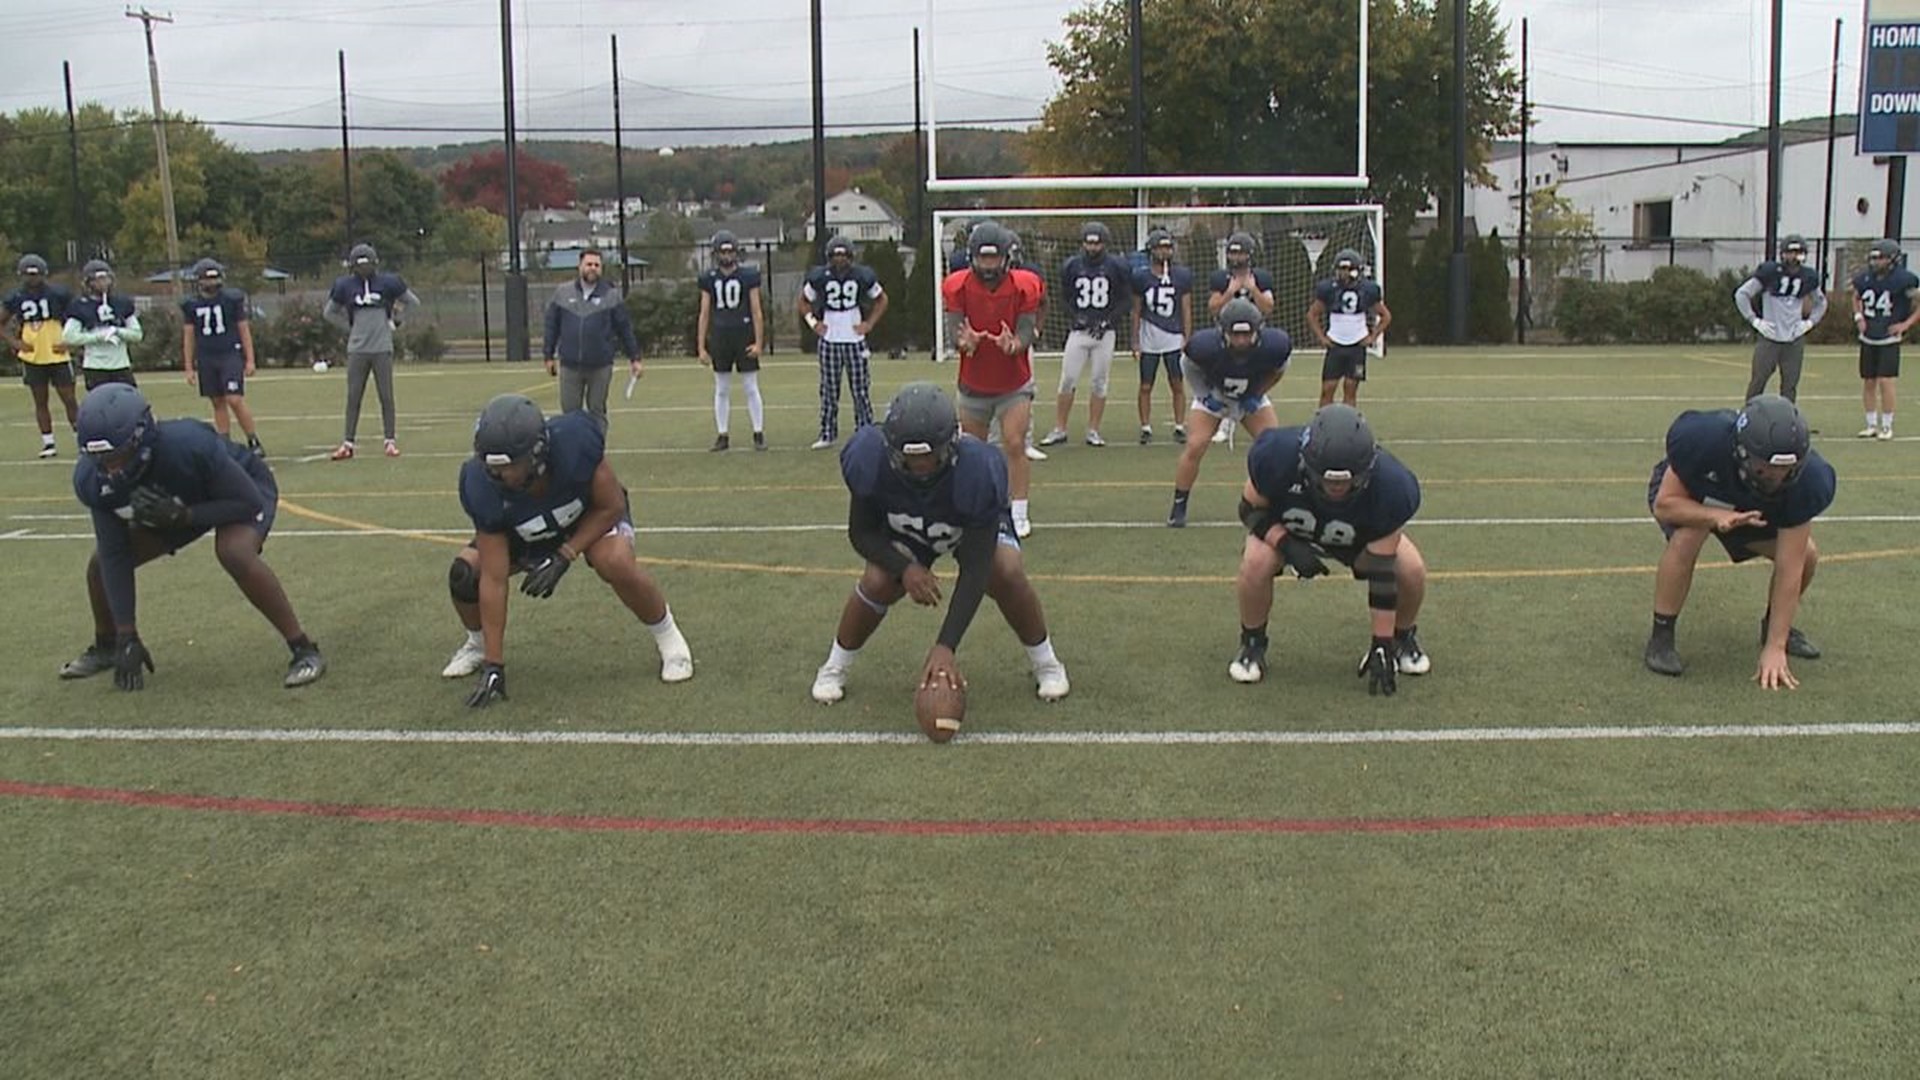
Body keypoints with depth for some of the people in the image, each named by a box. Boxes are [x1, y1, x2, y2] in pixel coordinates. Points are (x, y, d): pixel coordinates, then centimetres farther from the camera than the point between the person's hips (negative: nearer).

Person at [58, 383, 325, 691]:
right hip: (179, 506, 6)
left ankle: (304, 651, -25)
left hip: (244, 489, -6)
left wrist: (182, 516, -41)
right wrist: (127, 636, -18)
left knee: (235, 554, -35)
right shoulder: (93, 479, -23)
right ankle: (105, 647, 31)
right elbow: (115, 556, -17)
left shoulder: (189, 446, -41)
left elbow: (248, 503, -30)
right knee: (101, 562, 1)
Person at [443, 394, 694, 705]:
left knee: (616, 564, -32)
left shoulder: (574, 442, -40)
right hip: (526, 534, 2)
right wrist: (494, 664, -28)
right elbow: (493, 580, -28)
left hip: (594, 513, -2)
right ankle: (477, 644, 15)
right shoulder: (483, 488, -32)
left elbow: (611, 507, -21)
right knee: (464, 572, -17)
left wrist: (564, 557, -30)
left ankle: (667, 637, -6)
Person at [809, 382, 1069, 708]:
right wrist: (905, 568, -37)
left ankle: (1046, 664, -2)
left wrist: (946, 646, -44)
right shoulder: (870, 458, -36)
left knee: (1005, 574, -27)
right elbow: (862, 532, -18)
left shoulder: (977, 468, -42)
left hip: (977, 522, -1)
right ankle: (834, 668, 4)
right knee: (877, 583, -22)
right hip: (904, 527, 2)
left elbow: (974, 570, -38)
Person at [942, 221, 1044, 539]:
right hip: (973, 387, 1)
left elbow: (1027, 331, -17)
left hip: (1014, 384, -1)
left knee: (1015, 444, -11)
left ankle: (1019, 513, -4)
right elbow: (953, 331, -18)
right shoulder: (957, 286, -13)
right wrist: (964, 341, -43)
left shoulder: (1024, 285, -14)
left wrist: (1013, 344, -41)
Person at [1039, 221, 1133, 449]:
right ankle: (1059, 430, 5)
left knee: (1099, 383, 3)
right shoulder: (1071, 266, 3)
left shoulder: (1117, 267, 0)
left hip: (1104, 333, 0)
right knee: (1068, 381, -2)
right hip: (1079, 331, 0)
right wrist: (1075, 317, -6)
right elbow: (1065, 298, 10)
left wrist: (1108, 321, -8)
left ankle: (1093, 431, 12)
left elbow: (1124, 300, 4)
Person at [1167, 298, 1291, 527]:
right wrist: (1205, 395, -17)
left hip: (1251, 398, 2)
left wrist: (1256, 395, -12)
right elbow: (1188, 367, -11)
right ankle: (1178, 508, -3)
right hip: (1213, 395, -2)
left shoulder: (1274, 345, -32)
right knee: (1194, 446, -17)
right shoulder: (1205, 345, -37)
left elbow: (1278, 370, -6)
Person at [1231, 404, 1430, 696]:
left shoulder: (1389, 485, -35)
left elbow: (1382, 572, -29)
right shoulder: (1279, 455, -38)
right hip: (1286, 528, -1)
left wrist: (1382, 645, -27)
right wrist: (1287, 546, -37)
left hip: (1357, 534, 1)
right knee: (1256, 562, -32)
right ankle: (1252, 644, -4)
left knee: (1411, 569, -22)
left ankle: (1403, 638, 10)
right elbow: (1251, 509, -18)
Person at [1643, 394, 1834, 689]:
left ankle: (1775, 628, 14)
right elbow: (1664, 503, -28)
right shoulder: (1702, 439, -41)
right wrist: (1716, 516, -49)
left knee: (1806, 556, -15)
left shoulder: (1806, 479, -33)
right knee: (1688, 537, -35)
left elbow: (1789, 568, -30)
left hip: (1749, 509, 3)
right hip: (1683, 493, -3)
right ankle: (1660, 638, -19)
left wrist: (1775, 647, -31)